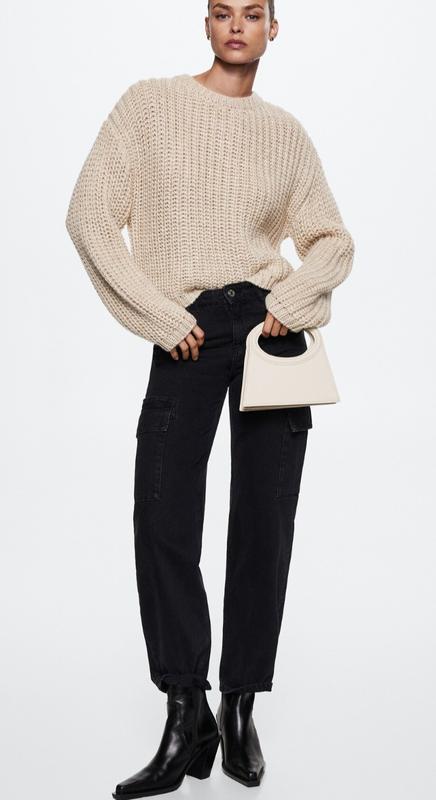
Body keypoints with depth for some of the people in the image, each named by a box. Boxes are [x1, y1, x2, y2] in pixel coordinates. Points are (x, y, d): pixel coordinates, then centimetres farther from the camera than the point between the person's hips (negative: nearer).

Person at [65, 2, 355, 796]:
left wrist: (289, 301, -5)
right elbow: (90, 217, -1)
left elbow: (333, 240, 16)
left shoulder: (286, 131, 12)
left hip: (271, 327, 2)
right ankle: (185, 722, 4)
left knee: (264, 524, 2)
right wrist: (167, 320, -7)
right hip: (187, 336, -2)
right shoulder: (148, 104, 5)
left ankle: (240, 710, 15)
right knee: (163, 523, -8)